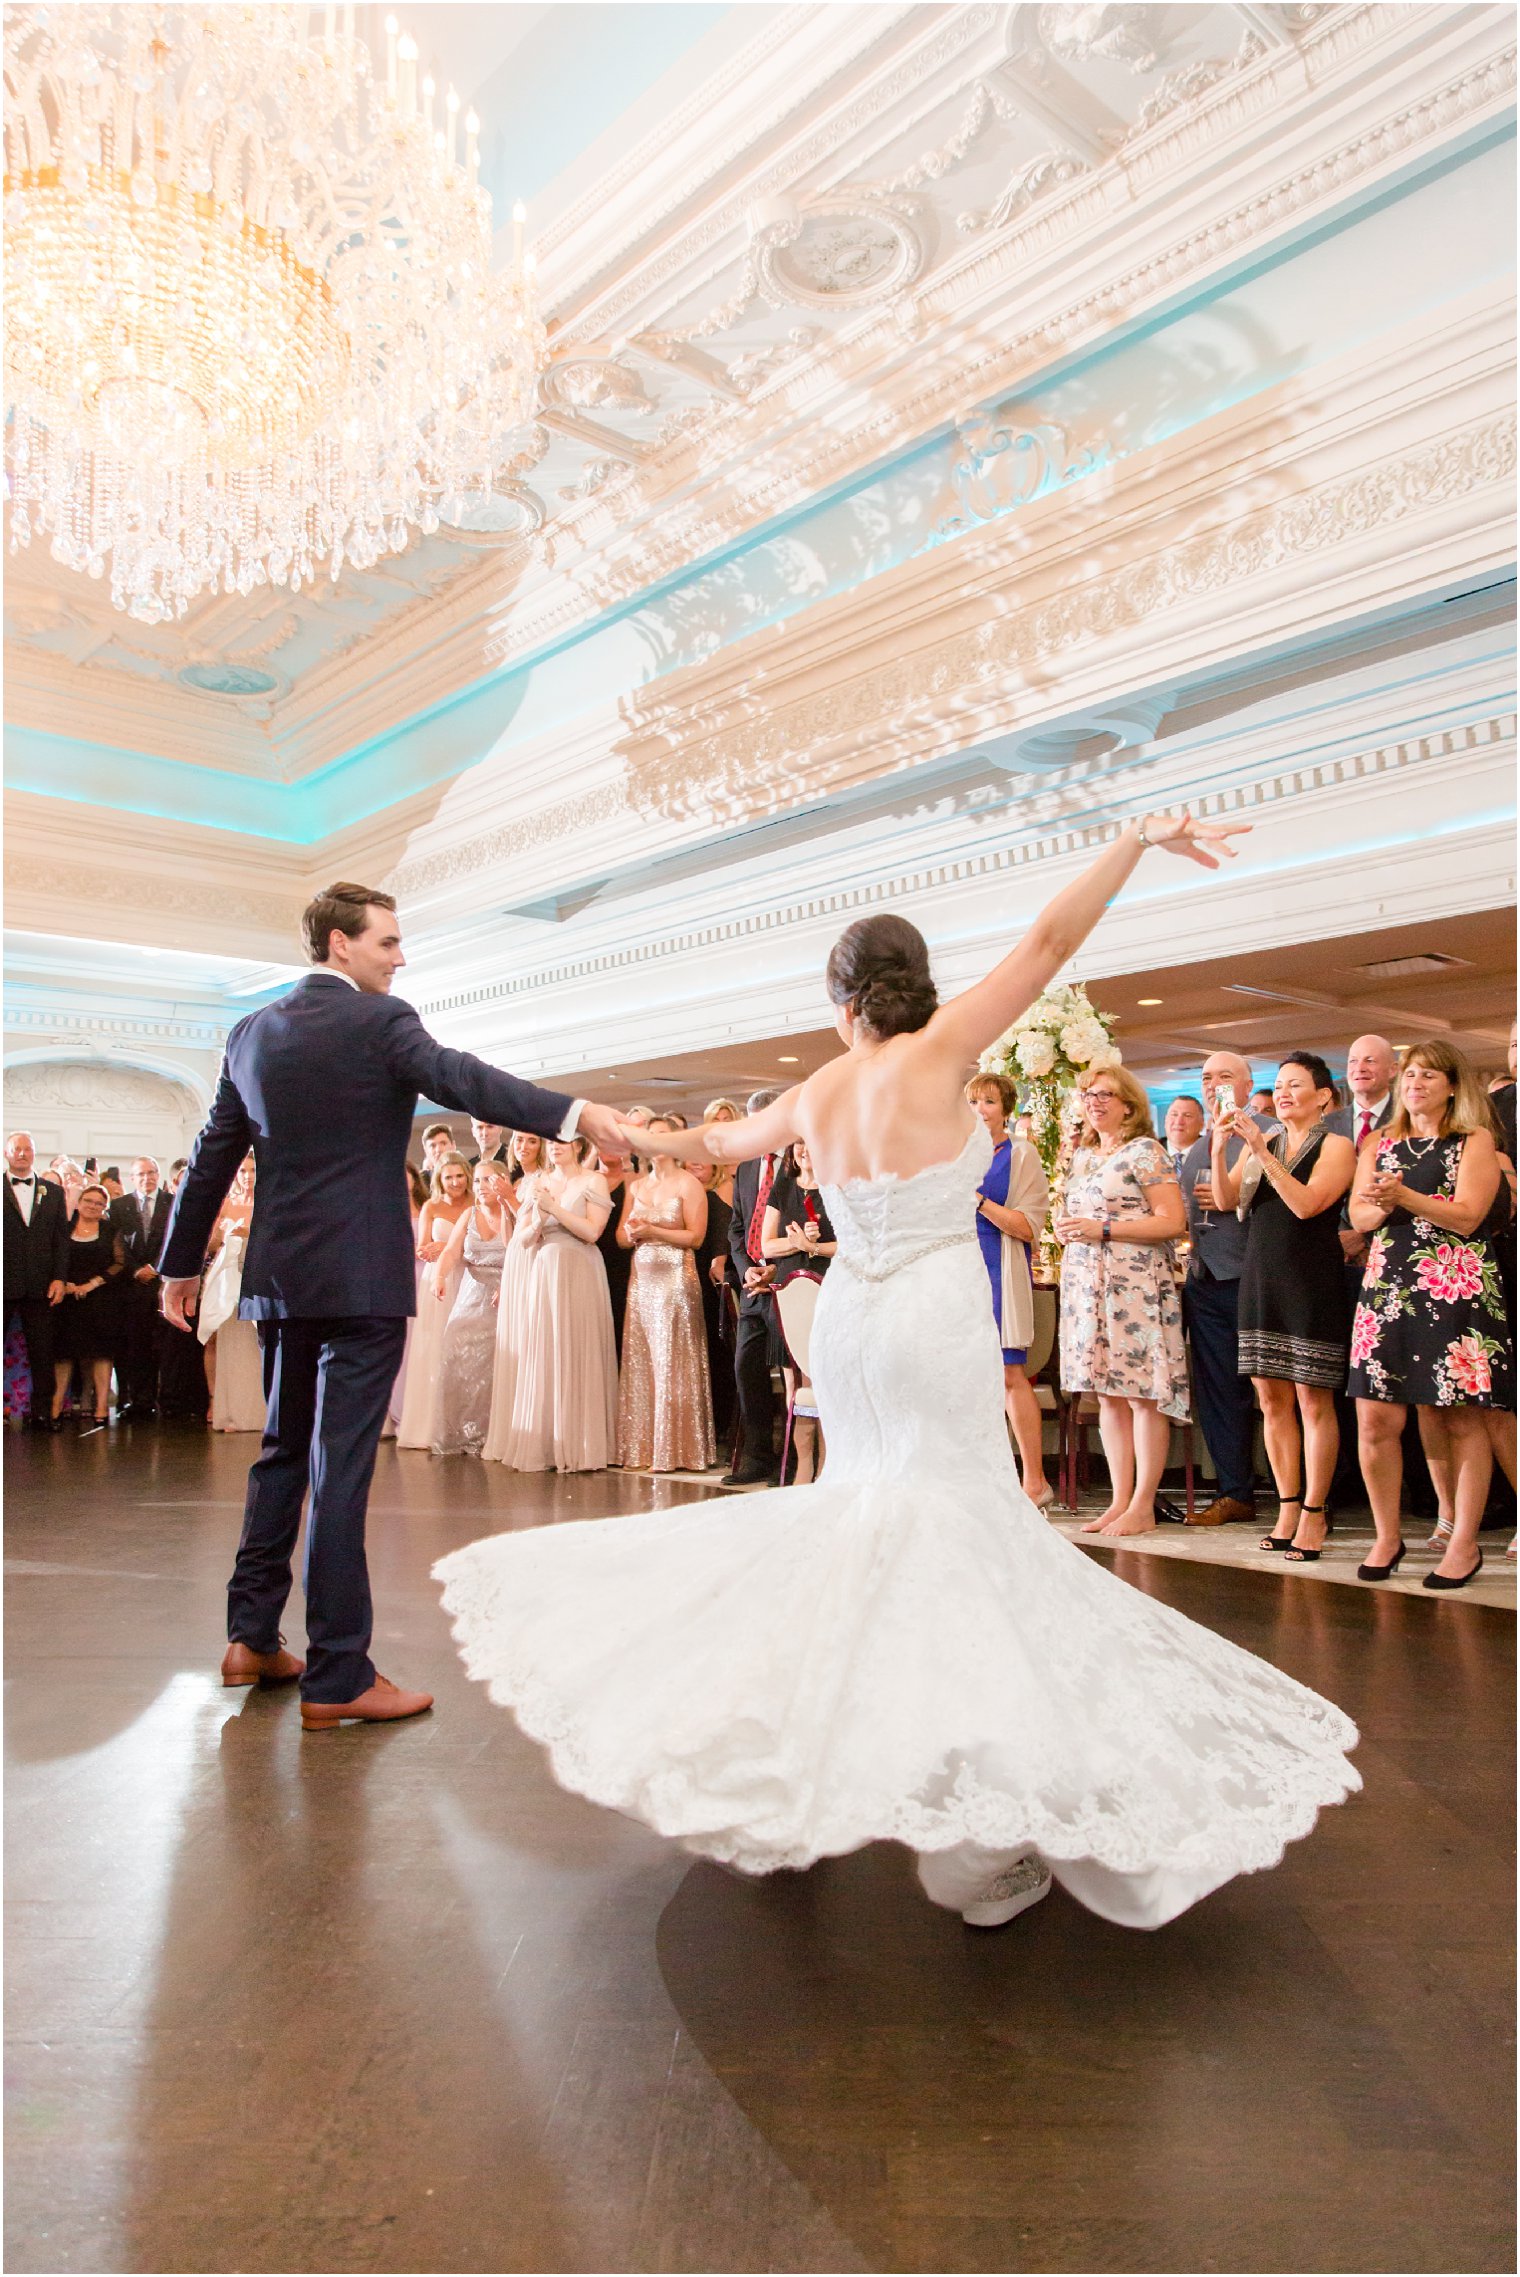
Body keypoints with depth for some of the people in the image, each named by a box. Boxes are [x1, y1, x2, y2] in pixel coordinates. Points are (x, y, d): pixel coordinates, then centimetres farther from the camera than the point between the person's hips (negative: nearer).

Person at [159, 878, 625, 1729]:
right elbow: (459, 1078, -27)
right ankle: (337, 1678, 3)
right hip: (360, 1277, -7)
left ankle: (253, 1638, 29)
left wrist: (183, 1263, 25)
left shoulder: (253, 1032, 11)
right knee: (341, 1467, -4)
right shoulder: (380, 1021, -8)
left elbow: (212, 1157, 16)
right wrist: (573, 1112, -36)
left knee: (284, 1452, 20)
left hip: (279, 1277, 7)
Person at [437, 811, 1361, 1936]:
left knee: (872, 1517, 20)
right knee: (956, 1536, -1)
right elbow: (1049, 940, -13)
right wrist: (1138, 837, -10)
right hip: (935, 1318, -6)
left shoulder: (817, 1094, 7)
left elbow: (725, 1141, 24)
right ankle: (978, 1832, 5)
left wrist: (660, 1138, 45)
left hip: (849, 1321, 6)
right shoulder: (936, 1053, -9)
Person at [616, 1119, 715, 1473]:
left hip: (676, 1279, -6)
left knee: (672, 1364, -5)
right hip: (641, 1279, 6)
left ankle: (675, 1450, 1)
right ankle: (640, 1449, 7)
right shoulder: (636, 1186, 16)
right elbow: (621, 1237, 15)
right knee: (638, 1364, 3)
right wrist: (631, 1233, -7)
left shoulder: (688, 1183, -1)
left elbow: (695, 1237, -8)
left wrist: (651, 1230, -12)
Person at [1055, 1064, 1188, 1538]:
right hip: (1086, 1283, 7)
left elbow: (1172, 1220, -12)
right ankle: (1119, 1500, 13)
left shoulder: (1145, 1151, -4)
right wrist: (1065, 1229, 5)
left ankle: (1143, 1506, 1)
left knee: (1142, 1395, -4)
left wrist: (1104, 1229, -16)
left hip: (1136, 1285, -7)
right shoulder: (1080, 1156, 18)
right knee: (1108, 1395, 8)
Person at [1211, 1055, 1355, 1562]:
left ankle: (1314, 1512, 7)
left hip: (1312, 1282, -5)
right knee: (1271, 1399, 7)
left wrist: (1261, 1150, -19)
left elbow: (1306, 1204, -16)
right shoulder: (1260, 1144, 14)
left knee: (1312, 1400, -1)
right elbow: (1228, 1200, 4)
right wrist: (1218, 1150, -10)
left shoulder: (1336, 1146, -2)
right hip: (1261, 1279, 5)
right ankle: (1288, 1507, 16)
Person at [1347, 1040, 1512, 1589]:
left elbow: (1466, 1216, -6)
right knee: (1375, 1419, -3)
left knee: (1462, 1420, 0)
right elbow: (1359, 1216, 11)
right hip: (1386, 1285, 3)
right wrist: (1382, 1205, -10)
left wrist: (1403, 1196, -16)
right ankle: (1387, 1536, 11)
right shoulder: (1380, 1144, 19)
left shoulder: (1475, 1141, 6)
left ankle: (1463, 1543, 10)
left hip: (1456, 1288, -3)